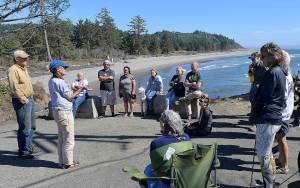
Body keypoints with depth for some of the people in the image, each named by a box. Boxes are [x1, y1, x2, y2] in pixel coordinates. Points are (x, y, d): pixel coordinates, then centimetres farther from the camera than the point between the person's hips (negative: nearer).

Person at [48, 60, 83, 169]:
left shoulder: (51, 81, 11)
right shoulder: (60, 82, -17)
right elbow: (70, 97, -10)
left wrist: (75, 90, 16)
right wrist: (79, 90, -1)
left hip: (57, 111, 10)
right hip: (65, 112, -10)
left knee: (61, 137, 15)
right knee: (68, 139, 0)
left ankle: (62, 161, 23)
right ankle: (68, 163, 7)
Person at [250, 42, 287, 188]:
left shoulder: (272, 73, -17)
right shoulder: (280, 72, 14)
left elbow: (263, 98, -16)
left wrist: (254, 114, -1)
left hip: (267, 119, -11)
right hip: (274, 117, 11)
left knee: (264, 156, -3)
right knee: (264, 153, 19)